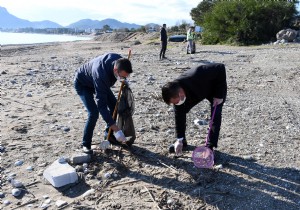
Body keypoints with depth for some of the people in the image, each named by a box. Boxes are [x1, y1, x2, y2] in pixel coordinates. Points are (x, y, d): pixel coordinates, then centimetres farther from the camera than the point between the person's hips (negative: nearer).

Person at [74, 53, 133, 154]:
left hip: (97, 82, 7)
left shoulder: (119, 60, -26)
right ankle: (85, 144, -4)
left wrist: (123, 80, -11)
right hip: (82, 84, -7)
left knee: (114, 105, 0)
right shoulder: (100, 74, -45)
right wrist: (116, 129, -46)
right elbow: (101, 105, -45)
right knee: (94, 112, -21)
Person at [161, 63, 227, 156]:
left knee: (216, 115, -20)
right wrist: (179, 139, -18)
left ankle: (210, 146, -7)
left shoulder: (197, 77, -46)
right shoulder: (176, 94, -27)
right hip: (195, 92, 4)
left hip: (216, 90, -4)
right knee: (180, 113, -7)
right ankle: (183, 142, 7)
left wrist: (219, 95, -30)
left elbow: (221, 68, -35)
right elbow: (179, 117, -19)